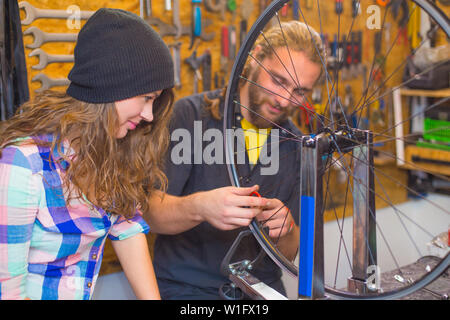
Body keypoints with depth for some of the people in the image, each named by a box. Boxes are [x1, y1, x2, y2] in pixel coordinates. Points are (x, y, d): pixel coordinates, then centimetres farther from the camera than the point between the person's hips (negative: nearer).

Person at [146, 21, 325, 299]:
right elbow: (151, 213, -10)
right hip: (187, 287, -3)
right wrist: (199, 207, -30)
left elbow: (288, 255, 9)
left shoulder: (297, 146, 6)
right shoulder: (191, 114, -5)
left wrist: (285, 230, -14)